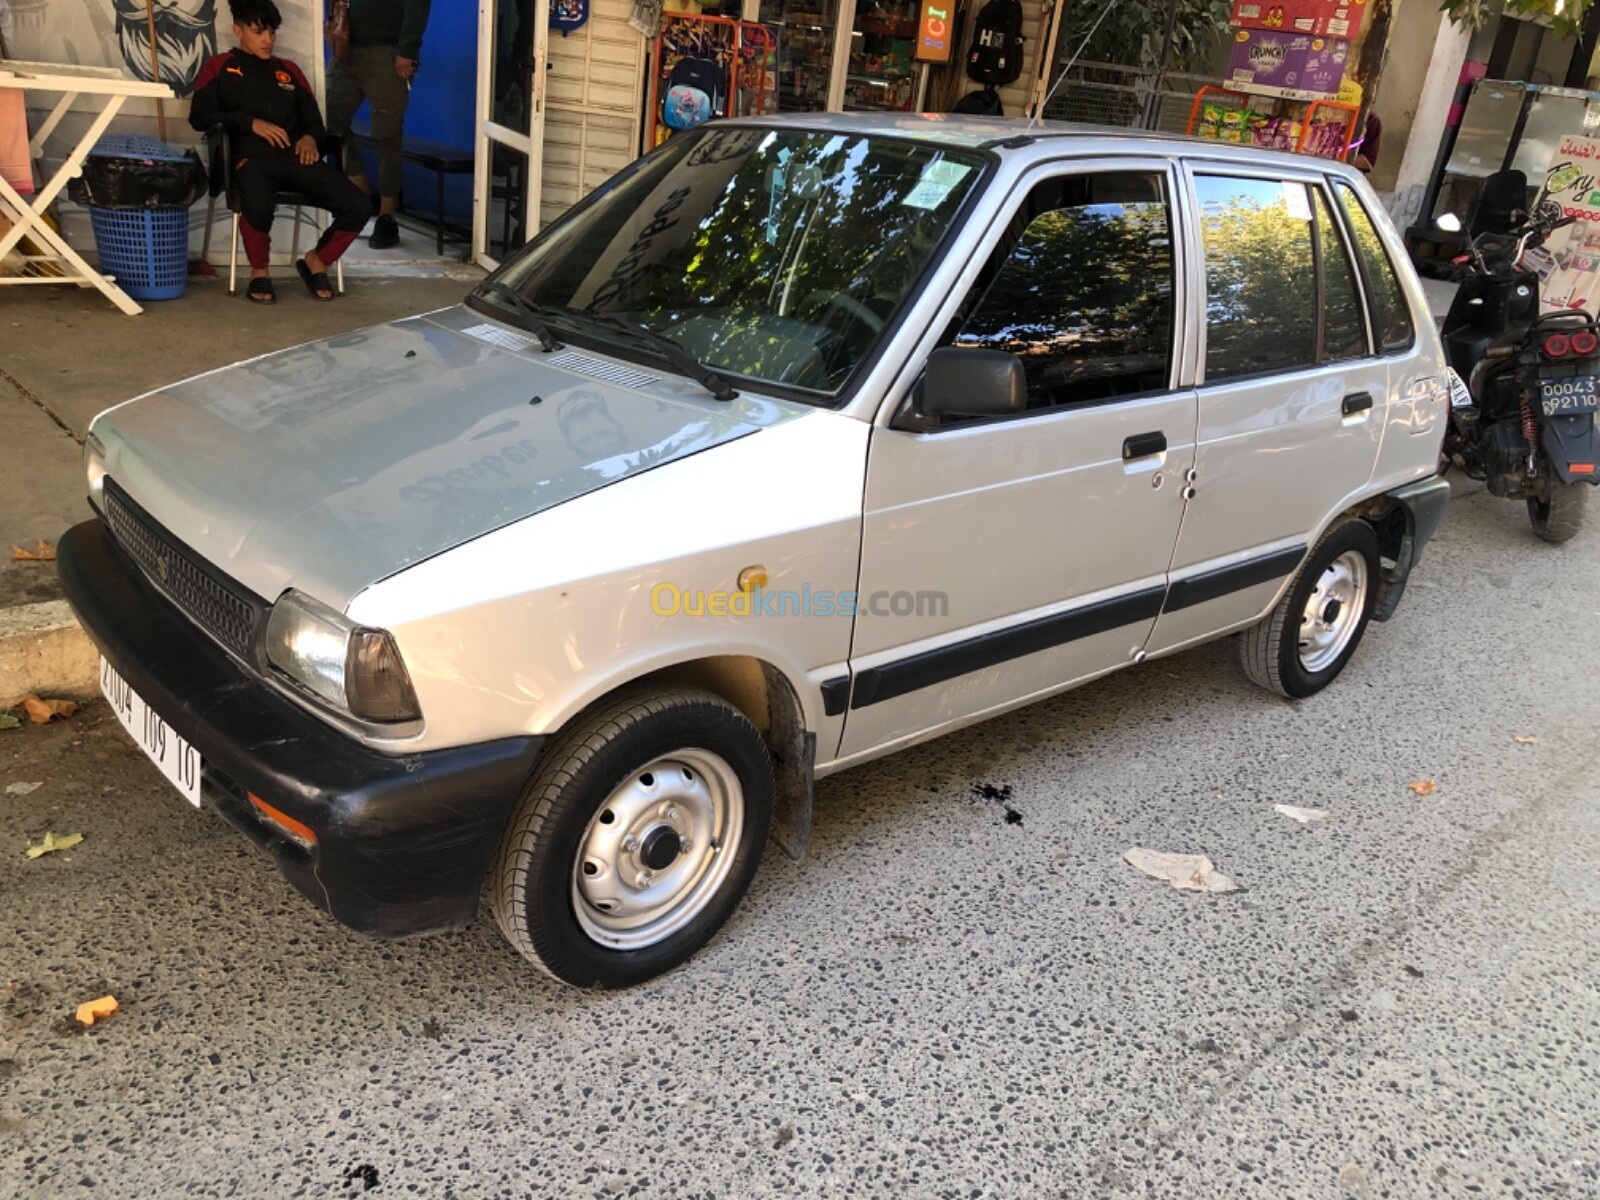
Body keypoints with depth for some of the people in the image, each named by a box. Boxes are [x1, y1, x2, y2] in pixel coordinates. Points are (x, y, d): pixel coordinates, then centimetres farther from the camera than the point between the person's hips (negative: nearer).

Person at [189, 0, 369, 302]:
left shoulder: (289, 70, 28)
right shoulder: (219, 67, 17)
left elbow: (313, 119, 25)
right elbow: (199, 116, 5)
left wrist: (310, 138, 0)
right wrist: (251, 123, -8)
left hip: (296, 157, 4)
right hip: (253, 157, -4)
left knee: (357, 205, -21)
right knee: (258, 205, -40)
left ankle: (316, 261, 5)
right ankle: (259, 272, -10)